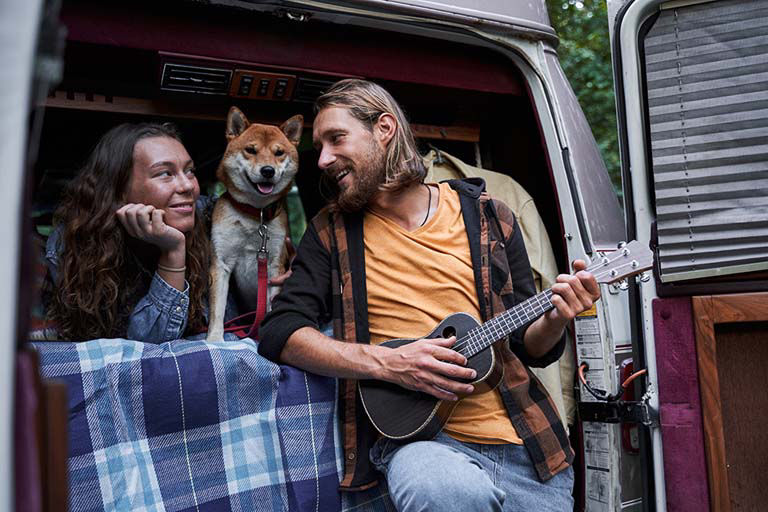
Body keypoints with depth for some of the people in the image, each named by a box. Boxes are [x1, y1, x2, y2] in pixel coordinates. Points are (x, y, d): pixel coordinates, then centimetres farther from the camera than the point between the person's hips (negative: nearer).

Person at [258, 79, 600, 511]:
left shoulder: (488, 217, 6)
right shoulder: (332, 232, 6)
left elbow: (529, 348, 11)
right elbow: (279, 332, -5)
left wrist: (556, 320, -12)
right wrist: (386, 363, -17)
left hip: (521, 442, 2)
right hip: (412, 433, -2)